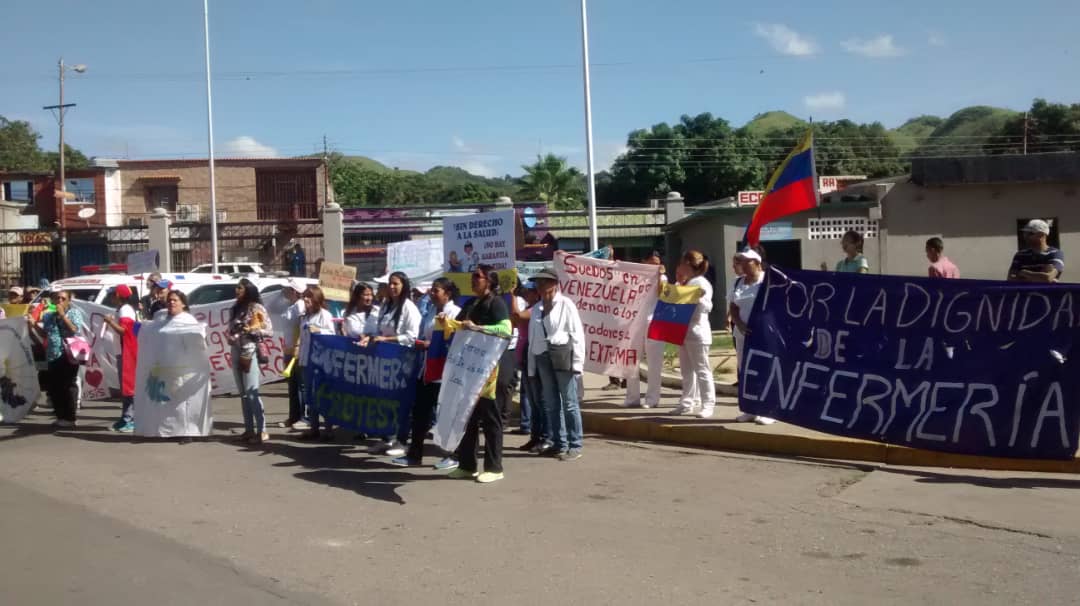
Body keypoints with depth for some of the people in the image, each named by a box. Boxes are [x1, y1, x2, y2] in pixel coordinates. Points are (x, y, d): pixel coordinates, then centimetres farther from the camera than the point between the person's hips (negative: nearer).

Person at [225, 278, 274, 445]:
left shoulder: (256, 308, -4)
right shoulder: (236, 308, 16)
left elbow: (269, 331, -8)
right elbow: (231, 329, 19)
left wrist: (250, 330, -18)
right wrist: (229, 336, -2)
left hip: (250, 352, -7)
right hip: (236, 351, 7)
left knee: (251, 392, -10)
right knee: (243, 393, 8)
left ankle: (262, 431, -8)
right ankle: (249, 429, 12)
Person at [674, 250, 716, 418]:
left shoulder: (701, 283, -11)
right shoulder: (682, 284, 17)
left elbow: (706, 307, -18)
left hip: (697, 332, -9)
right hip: (683, 332, 9)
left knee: (702, 370, -6)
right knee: (687, 370, 12)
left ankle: (708, 405, -3)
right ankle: (686, 403, 18)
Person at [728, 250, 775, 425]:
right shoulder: (737, 283, 12)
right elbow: (733, 309, 9)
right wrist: (740, 325, -8)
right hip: (743, 334, 6)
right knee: (744, 370, 7)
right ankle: (749, 410, 15)